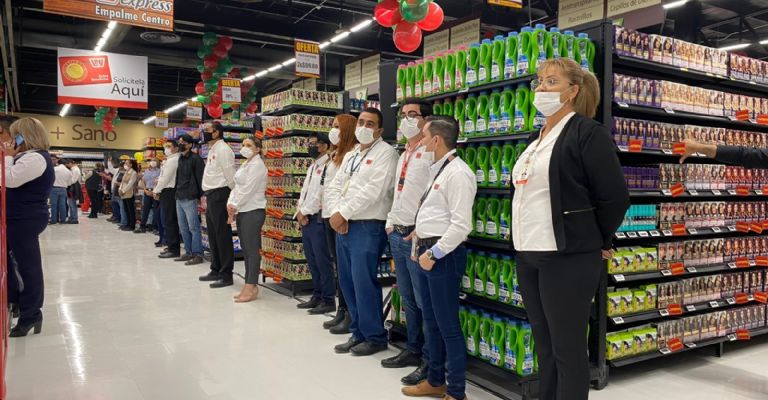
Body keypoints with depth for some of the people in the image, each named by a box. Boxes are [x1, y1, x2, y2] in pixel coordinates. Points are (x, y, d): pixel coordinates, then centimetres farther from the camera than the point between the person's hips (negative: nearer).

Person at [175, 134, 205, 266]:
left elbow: (200, 178, -11)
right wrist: (177, 193, 14)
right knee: (183, 228, 12)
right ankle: (189, 253, 20)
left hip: (190, 199, -9)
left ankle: (198, 255, 0)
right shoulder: (180, 159, 16)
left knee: (194, 228, -5)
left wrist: (200, 196, -14)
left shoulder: (196, 159, -8)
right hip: (179, 199, 9)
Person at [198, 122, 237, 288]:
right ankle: (216, 270, 25)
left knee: (223, 236, -6)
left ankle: (226, 275, -2)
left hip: (219, 195, -10)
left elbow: (230, 177, -15)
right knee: (213, 235, 15)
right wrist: (207, 196, 19)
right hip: (211, 196, 10)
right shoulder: (212, 150, 19)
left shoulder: (223, 149, -13)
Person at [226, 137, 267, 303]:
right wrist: (230, 204, 1)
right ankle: (249, 286, 15)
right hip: (241, 211, 9)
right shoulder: (245, 165, 19)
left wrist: (235, 206, -9)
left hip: (253, 211, -9)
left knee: (252, 249, -7)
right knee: (246, 249, 10)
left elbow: (248, 190, -16)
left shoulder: (257, 165, -10)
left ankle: (251, 288, -4)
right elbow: (236, 187, 15)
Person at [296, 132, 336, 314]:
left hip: (318, 218, -9)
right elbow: (304, 191, 17)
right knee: (312, 260, 13)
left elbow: (320, 194, -17)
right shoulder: (312, 167, 20)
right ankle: (317, 296, 23)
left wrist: (304, 212, -10)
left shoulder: (328, 166, -10)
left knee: (322, 260, -5)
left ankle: (328, 300, 3)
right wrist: (300, 211, 1)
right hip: (306, 219, 9)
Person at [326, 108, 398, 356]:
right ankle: (359, 333, 24)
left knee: (364, 282, -7)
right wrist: (337, 214, -4)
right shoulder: (350, 155, 19)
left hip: (368, 226, -8)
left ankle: (375, 337, 8)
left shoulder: (385, 153, -7)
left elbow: (372, 191, -17)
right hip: (343, 226, 8)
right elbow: (336, 185, 14)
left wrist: (343, 213, -13)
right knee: (347, 281, 11)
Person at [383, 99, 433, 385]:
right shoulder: (403, 155, 19)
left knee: (424, 301, -2)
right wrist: (391, 224, 15)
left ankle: (430, 361, 8)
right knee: (408, 299, 15)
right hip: (397, 233, 9)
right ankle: (413, 350, 27)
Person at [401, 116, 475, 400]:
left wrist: (434, 253, -18)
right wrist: (421, 239, 16)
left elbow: (461, 225, -22)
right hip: (428, 252, 10)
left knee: (448, 325, 0)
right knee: (431, 322, 19)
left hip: (443, 255, -10)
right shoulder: (437, 170, 15)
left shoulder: (457, 173, -16)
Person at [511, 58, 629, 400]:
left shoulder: (587, 132, -8)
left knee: (567, 348, 2)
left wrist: (597, 244, -1)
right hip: (528, 255, 8)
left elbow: (615, 196, -11)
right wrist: (524, 246, 18)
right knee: (544, 345, 16)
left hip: (567, 257, -8)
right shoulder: (536, 139, 16)